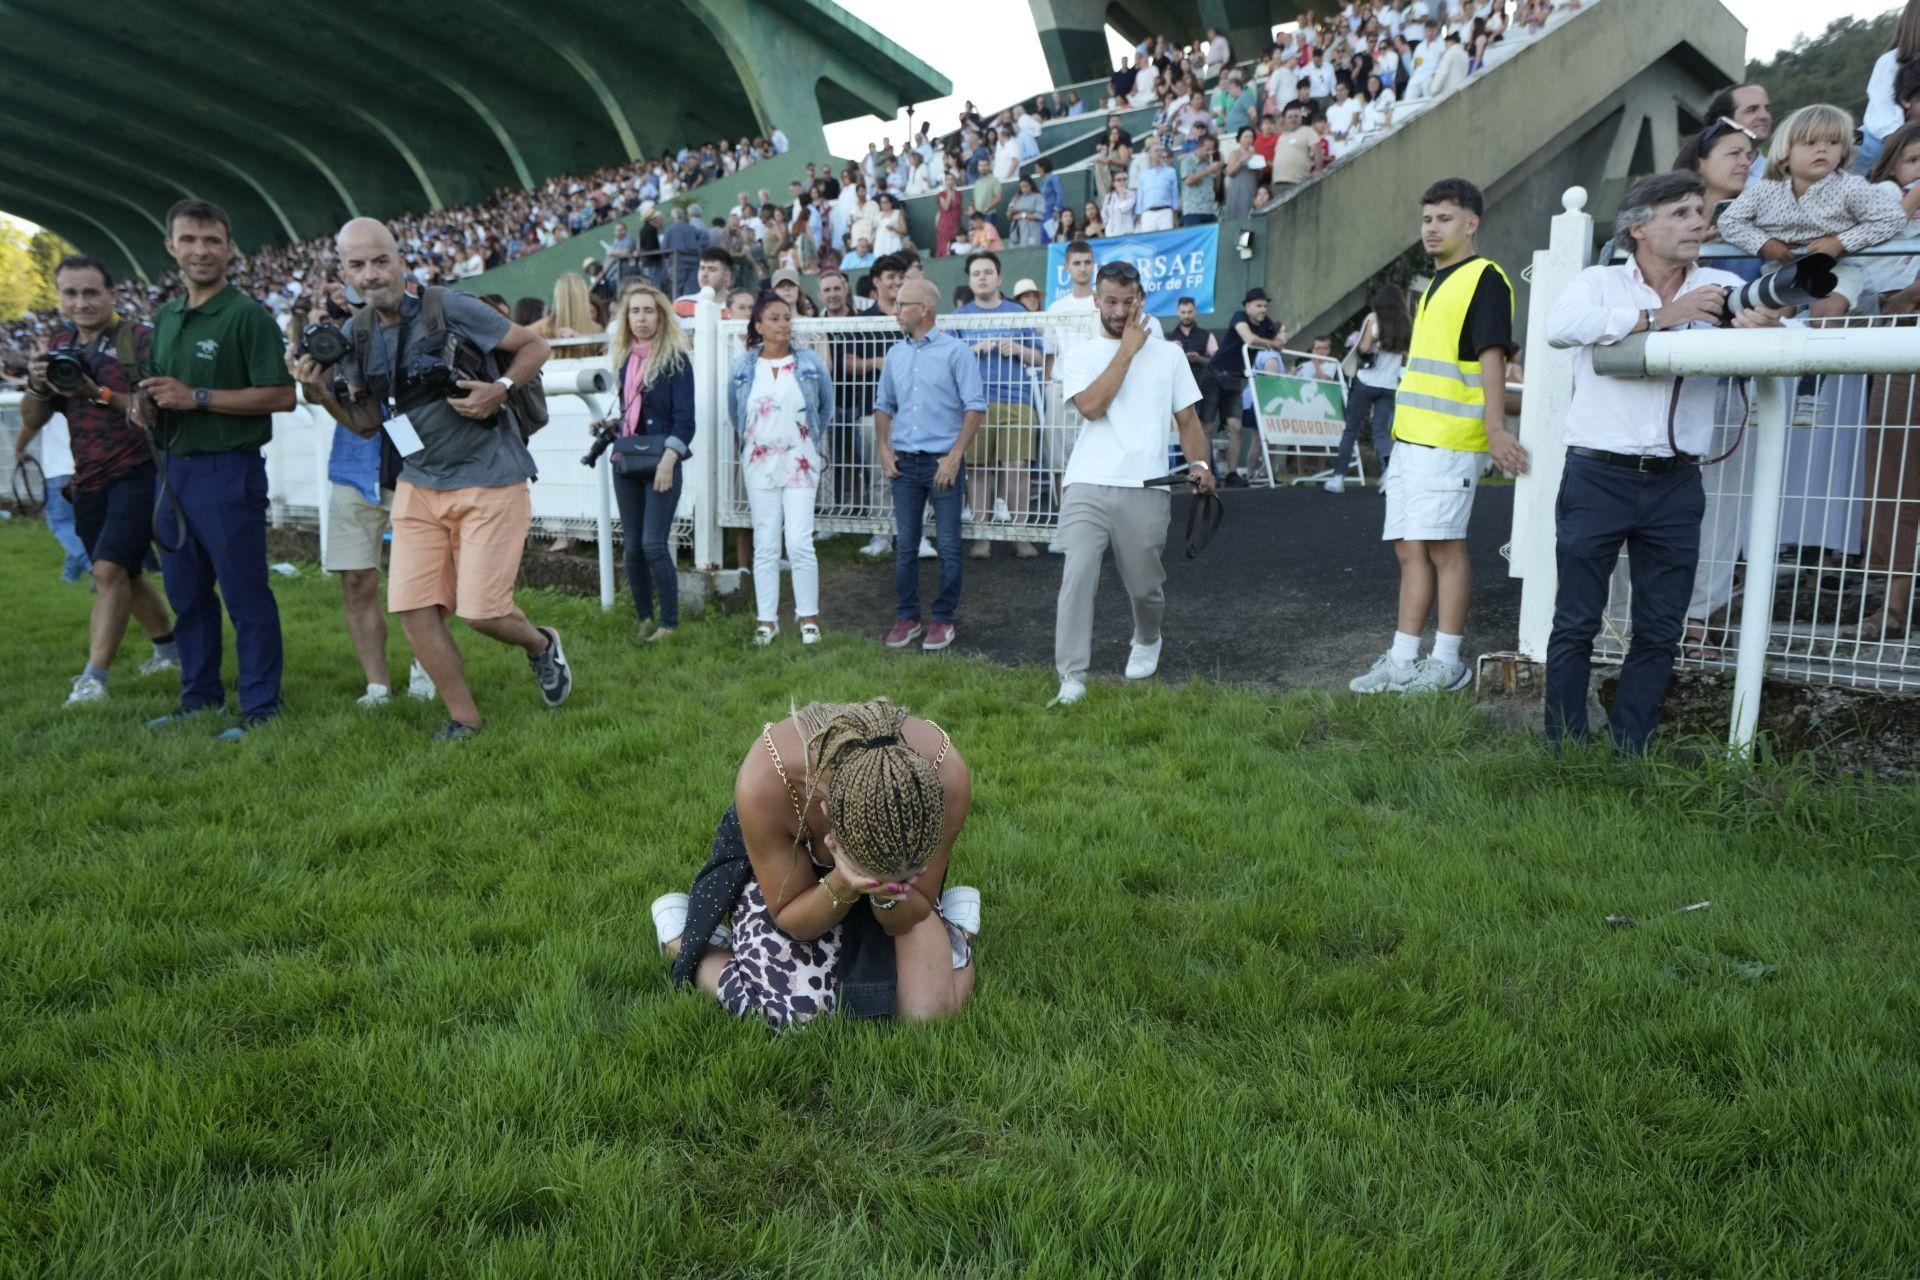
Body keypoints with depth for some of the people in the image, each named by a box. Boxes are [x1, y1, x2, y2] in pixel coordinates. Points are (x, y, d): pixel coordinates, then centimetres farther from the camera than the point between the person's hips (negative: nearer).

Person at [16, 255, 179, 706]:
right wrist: (36, 385, -8)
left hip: (137, 473, -7)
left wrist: (100, 394, -22)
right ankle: (169, 649, 34)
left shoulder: (140, 341, -7)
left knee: (109, 570, -16)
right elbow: (33, 419, 12)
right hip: (88, 481, 7)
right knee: (126, 573, 16)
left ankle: (94, 678, -15)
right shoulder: (59, 345, 12)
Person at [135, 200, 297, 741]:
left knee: (244, 592, -3)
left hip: (228, 470, -8)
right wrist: (147, 408, 1)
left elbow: (281, 395, -17)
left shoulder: (248, 315, -9)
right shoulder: (165, 318, 15)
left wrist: (198, 397, -18)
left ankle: (261, 705, 5)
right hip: (172, 468, 8)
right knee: (186, 592, 14)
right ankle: (199, 694, 27)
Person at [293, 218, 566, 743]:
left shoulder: (451, 309, -11)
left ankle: (541, 645, 27)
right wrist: (323, 394, -5)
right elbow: (367, 422, 13)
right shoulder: (355, 335, 6)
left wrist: (501, 388, -19)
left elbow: (535, 346, -3)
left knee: (481, 611, -7)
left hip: (488, 481, -5)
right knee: (413, 609, -2)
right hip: (418, 486, 6)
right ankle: (463, 716, 14)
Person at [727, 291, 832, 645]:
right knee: (765, 545, 4)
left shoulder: (810, 363, 0)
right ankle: (767, 619, 12)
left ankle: (808, 616, 5)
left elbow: (826, 408, 14)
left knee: (800, 542, -8)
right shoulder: (742, 367, 3)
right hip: (759, 465, 2)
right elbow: (734, 413, 18)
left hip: (800, 464, -1)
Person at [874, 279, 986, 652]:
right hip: (904, 463, 5)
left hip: (943, 462, -5)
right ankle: (908, 617, 18)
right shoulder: (895, 354, 11)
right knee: (904, 546, 7)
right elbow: (883, 405, 19)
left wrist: (954, 457, -14)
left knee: (948, 547, 1)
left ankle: (944, 618, 12)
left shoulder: (955, 351, -5)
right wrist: (884, 450, 5)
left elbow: (975, 407, -8)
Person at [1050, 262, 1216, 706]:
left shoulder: (1168, 354, 13)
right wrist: (1128, 348, -6)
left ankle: (1147, 641, 42)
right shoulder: (1080, 354, 8)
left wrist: (1199, 463, -5)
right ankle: (1072, 678, -11)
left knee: (1144, 586, 9)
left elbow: (1189, 421, 14)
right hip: (1087, 487, -1)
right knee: (1077, 577, -15)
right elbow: (1090, 406, -11)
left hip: (1145, 490, 1)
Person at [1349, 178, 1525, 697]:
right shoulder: (1436, 284, 21)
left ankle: (1448, 663, 3)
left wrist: (1495, 428, -24)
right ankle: (1402, 661, 13)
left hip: (1450, 440, -9)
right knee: (1411, 550, 9)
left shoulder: (1484, 278, -6)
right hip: (1411, 435, 9)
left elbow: (1492, 355, -15)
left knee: (1444, 546, -5)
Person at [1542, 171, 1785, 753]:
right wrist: (1659, 316, -17)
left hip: (1675, 485, 3)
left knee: (1659, 632, 7)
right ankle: (1564, 748, 11)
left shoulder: (1721, 288, 10)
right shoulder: (1602, 282, 4)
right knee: (1576, 622, 1)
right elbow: (1559, 327, -17)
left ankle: (1628, 752, 18)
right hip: (1597, 477, -3)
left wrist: (1766, 324, -25)